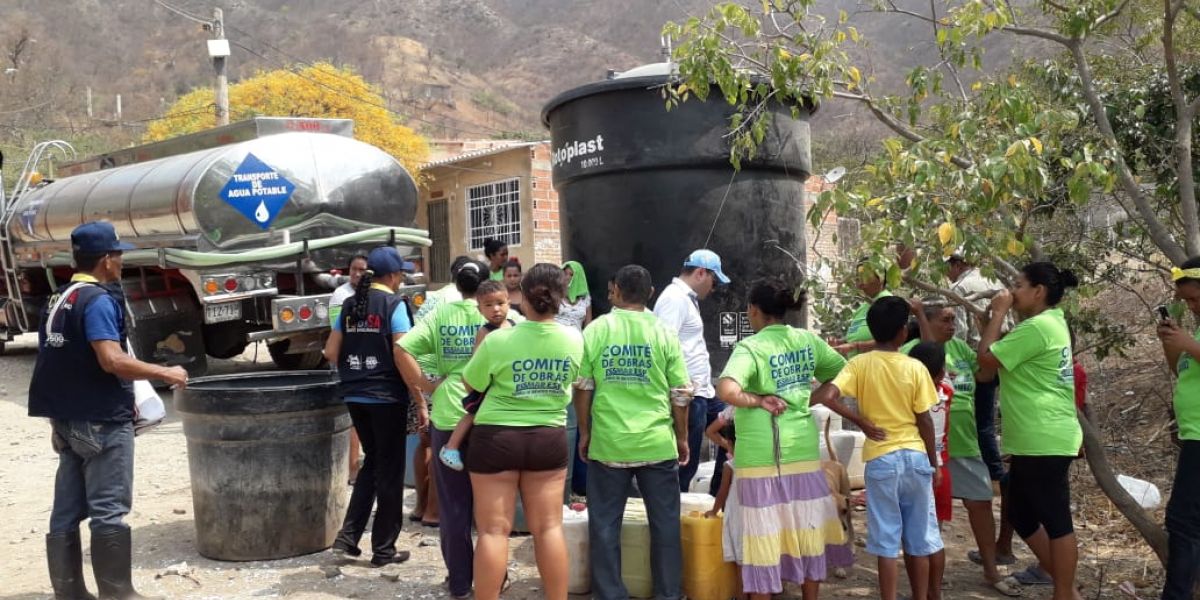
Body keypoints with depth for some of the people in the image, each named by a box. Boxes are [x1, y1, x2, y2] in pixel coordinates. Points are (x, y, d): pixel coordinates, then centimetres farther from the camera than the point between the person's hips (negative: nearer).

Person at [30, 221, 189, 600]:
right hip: (101, 420, -9)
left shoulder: (58, 300, 14)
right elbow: (112, 360, -26)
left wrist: (60, 420, 22)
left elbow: (55, 363, 17)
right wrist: (165, 374, -17)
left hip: (67, 419, 9)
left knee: (67, 510, 10)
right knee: (108, 511, -3)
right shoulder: (98, 300, -16)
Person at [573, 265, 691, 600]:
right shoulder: (664, 333, -1)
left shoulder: (595, 330, -2)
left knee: (605, 524, 10)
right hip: (657, 443, 0)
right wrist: (682, 438, 14)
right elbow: (680, 394, 1)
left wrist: (585, 432, 14)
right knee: (665, 522, 11)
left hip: (608, 443, 0)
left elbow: (582, 387, 1)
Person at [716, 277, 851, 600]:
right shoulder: (808, 340, 3)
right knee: (806, 531, 16)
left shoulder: (750, 347, -13)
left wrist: (759, 400, -15)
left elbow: (726, 391, -30)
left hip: (762, 456, -5)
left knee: (765, 536, 4)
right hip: (803, 451, 5)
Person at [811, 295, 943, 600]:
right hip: (915, 456, 1)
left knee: (886, 540, 5)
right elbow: (925, 421, -1)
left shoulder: (859, 364, -5)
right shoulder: (915, 368, -4)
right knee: (919, 539, 12)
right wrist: (934, 464, 9)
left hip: (881, 459, -1)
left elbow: (826, 397, -19)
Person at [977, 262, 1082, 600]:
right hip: (1036, 441, 11)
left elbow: (986, 358, -14)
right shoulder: (1050, 322, 16)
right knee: (1022, 515, 16)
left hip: (1044, 442, -11)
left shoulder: (1037, 327, -17)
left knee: (1055, 520, -2)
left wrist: (998, 313, -8)